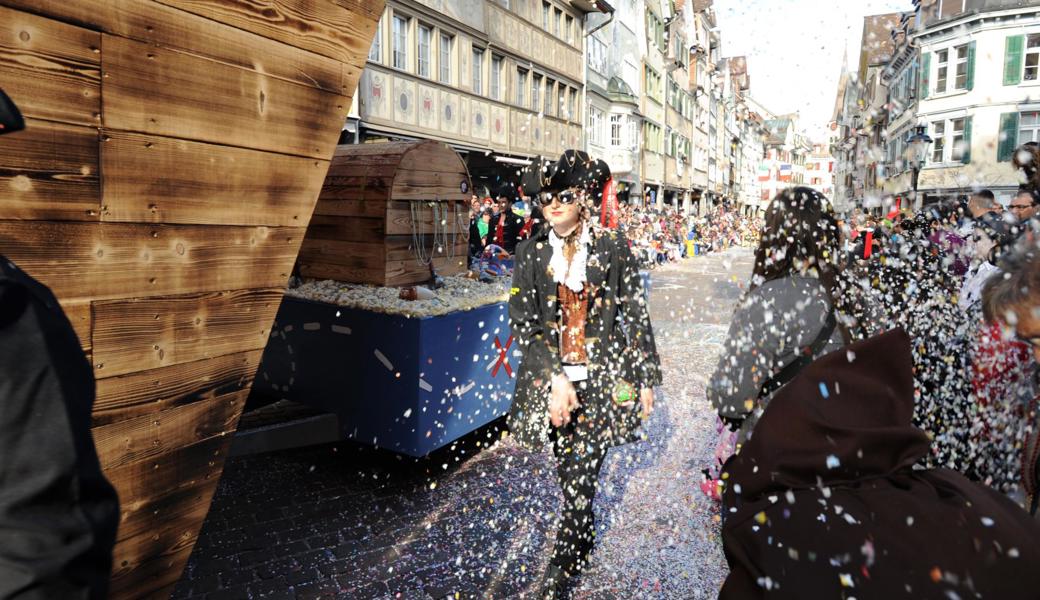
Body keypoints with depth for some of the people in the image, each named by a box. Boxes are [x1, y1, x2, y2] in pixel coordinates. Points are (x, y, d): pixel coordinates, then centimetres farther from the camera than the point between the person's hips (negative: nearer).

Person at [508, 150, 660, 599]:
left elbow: (636, 316, 4)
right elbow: (523, 324, -2)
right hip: (550, 380, 2)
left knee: (580, 483, -2)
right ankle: (582, 551, 39)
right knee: (572, 482, 11)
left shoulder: (612, 247, 0)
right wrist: (556, 379, -12)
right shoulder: (531, 253, 2)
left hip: (603, 381, -1)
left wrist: (646, 379, 4)